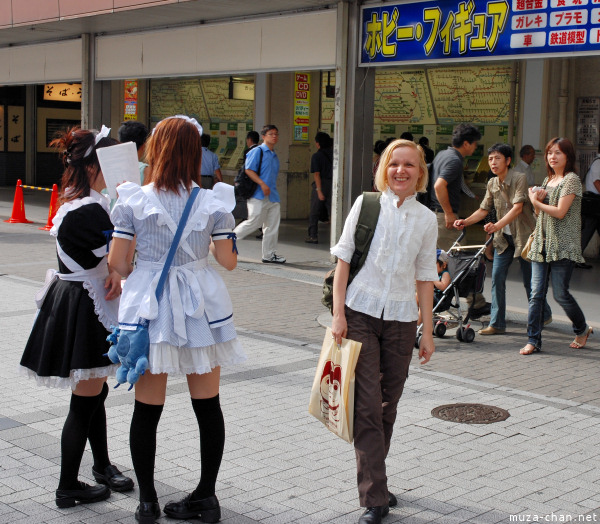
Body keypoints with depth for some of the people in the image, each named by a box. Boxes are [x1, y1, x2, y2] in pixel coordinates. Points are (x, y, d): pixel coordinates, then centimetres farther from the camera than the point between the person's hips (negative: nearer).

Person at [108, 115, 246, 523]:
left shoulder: (133, 200, -7)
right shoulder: (213, 202, -6)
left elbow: (116, 261, -5)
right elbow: (228, 260, 0)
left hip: (149, 304, 0)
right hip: (200, 304, 1)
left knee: (147, 409, 10)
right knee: (208, 405, 12)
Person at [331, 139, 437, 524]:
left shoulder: (426, 219, 5)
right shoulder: (367, 204, -1)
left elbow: (425, 278, 10)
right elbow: (343, 260, 1)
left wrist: (428, 332, 8)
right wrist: (339, 314, -6)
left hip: (401, 319, 3)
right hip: (361, 314, -2)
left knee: (388, 405, 10)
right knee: (367, 406, -5)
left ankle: (373, 481, 26)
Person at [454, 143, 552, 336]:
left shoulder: (519, 178, -15)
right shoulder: (492, 183, 5)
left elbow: (517, 208, -25)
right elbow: (484, 210, 11)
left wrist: (497, 225, -39)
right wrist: (465, 222, -6)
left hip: (523, 235, -5)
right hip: (503, 237, 5)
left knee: (530, 280, 4)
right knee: (497, 278, -3)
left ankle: (544, 315, 27)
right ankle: (497, 323, 2)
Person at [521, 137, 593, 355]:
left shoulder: (571, 180, -8)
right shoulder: (547, 180, 17)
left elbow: (560, 212, -17)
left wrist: (537, 202, -4)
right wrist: (537, 200, -1)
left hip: (563, 246, -7)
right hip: (542, 243, 7)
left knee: (560, 294, -3)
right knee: (536, 294, -1)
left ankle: (582, 329, 22)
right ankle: (533, 340, 2)